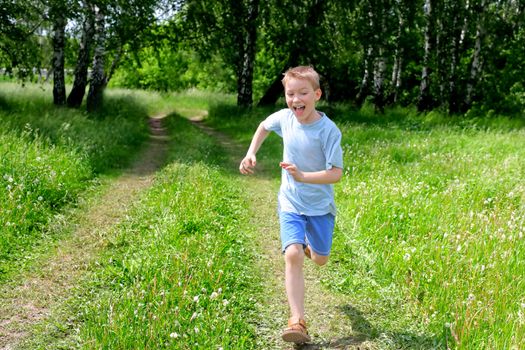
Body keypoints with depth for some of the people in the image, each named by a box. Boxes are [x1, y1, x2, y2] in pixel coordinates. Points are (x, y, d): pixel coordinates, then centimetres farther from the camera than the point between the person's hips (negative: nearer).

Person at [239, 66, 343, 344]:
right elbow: (263, 127, 15)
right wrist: (251, 154, 3)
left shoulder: (328, 130, -21)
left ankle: (308, 243, 53)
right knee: (292, 255, -18)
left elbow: (336, 173, -23)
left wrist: (302, 176, -36)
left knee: (320, 259, 15)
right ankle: (297, 320, -17)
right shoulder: (284, 118, -9)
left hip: (320, 206, -1)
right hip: (290, 204, 1)